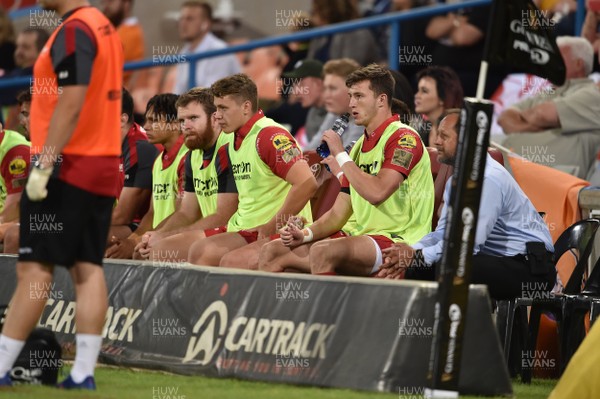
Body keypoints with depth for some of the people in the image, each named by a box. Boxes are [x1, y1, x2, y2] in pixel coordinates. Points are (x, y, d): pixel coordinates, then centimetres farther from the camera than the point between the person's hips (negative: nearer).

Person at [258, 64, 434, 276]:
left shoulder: (404, 138, -8)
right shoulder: (359, 146, 20)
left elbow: (376, 192, -23)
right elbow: (339, 213, 19)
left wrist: (340, 155, -11)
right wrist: (305, 234, 0)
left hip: (396, 239, -9)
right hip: (356, 234, 9)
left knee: (322, 251, -36)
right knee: (271, 252, -1)